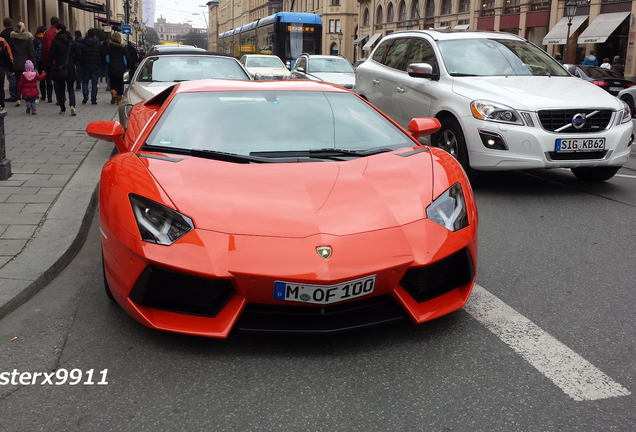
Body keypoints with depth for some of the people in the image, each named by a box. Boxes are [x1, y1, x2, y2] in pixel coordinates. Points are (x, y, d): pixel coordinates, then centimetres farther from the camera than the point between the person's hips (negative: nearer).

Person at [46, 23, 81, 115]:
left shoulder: (55, 41, -7)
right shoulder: (72, 42, 1)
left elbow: (51, 56, -7)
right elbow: (78, 55, 3)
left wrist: (47, 68, 0)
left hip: (59, 68, -2)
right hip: (70, 69, 2)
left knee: (60, 89, 11)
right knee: (71, 88, 7)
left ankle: (62, 108, 14)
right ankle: (72, 105, -16)